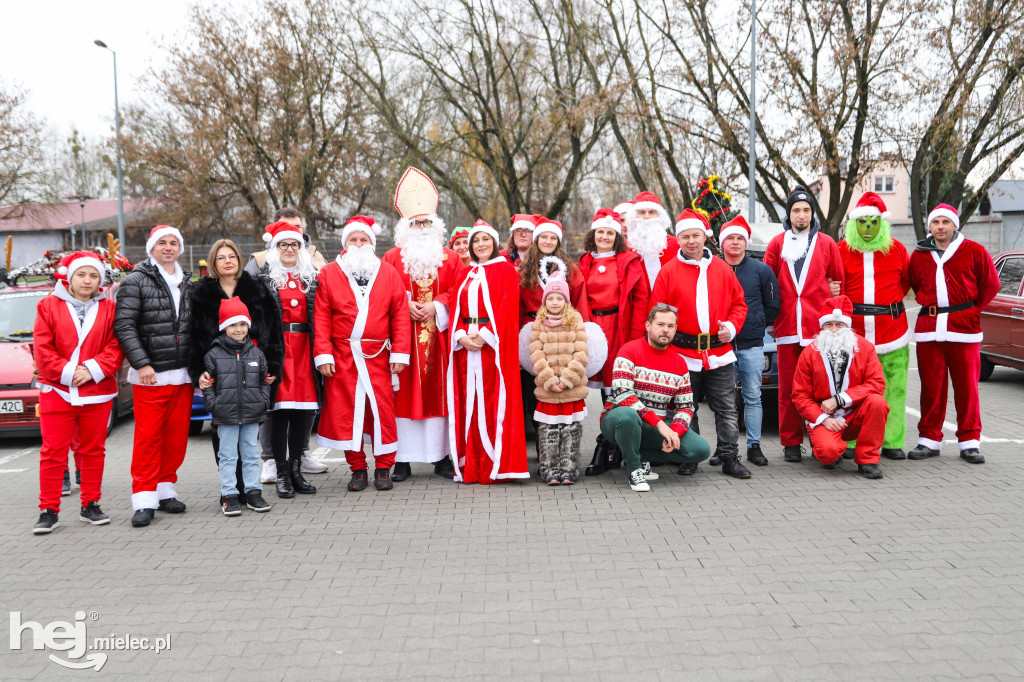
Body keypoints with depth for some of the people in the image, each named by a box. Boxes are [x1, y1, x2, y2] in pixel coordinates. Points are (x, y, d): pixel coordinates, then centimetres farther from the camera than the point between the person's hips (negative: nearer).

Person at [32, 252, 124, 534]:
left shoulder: (108, 308, 6)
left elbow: (116, 346, -1)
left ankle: (90, 505, 19)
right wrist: (67, 372, -13)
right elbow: (42, 349, -2)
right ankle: (49, 511, 7)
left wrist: (93, 370, -14)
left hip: (97, 392, 1)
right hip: (57, 391, -1)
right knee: (53, 452, 0)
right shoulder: (49, 306, 4)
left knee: (93, 449, 9)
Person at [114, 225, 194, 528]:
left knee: (177, 436, 8)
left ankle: (165, 490, 21)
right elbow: (124, 326, -8)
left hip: (183, 375, 5)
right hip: (150, 376, -5)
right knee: (148, 438, -4)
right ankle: (145, 500, 2)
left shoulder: (188, 283, 15)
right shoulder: (136, 281, -2)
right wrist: (141, 363, -17)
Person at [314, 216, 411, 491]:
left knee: (382, 409, 0)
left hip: (378, 356, 0)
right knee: (346, 411, 1)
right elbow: (321, 318, 1)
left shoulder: (389, 274, 8)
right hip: (341, 357, 0)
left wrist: (400, 353, -3)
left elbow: (400, 315, 4)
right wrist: (323, 354, -6)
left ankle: (383, 468, 12)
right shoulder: (329, 274, 6)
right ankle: (357, 469, 13)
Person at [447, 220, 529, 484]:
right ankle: (470, 466, 6)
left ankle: (495, 465, -3)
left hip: (494, 343, -5)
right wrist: (462, 336, -6)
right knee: (469, 403, 2)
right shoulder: (465, 275, 19)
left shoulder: (505, 270, 3)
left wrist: (485, 335, -16)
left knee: (492, 402, -7)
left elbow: (507, 307, -7)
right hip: (466, 344, 5)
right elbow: (456, 309, 12)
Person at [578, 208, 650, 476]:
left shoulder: (630, 261, 1)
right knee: (604, 385, 6)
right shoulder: (585, 262, 13)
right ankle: (614, 453, 14)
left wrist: (635, 336, -11)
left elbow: (641, 298, -4)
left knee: (617, 387, -5)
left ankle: (604, 453, -1)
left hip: (621, 329, -4)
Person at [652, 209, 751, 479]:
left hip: (720, 353, 2)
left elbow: (738, 302, 13)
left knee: (726, 409, 4)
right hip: (683, 354, -1)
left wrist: (731, 326, -4)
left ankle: (730, 459, 12)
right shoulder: (668, 271, 1)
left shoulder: (722, 269, 8)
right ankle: (689, 459, 19)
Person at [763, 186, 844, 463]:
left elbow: (839, 279, 15)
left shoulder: (826, 243, 11)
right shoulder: (777, 244, 11)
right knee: (788, 388, 2)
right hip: (787, 326, 0)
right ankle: (791, 444, 10)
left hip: (819, 326, 0)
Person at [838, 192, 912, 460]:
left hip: (893, 331, 2)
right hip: (853, 333, -1)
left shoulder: (896, 250, 7)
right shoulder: (841, 250, 3)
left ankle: (892, 442, 12)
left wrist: (891, 303, 11)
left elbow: (907, 280, 20)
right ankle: (850, 443, 6)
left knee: (894, 389, 3)